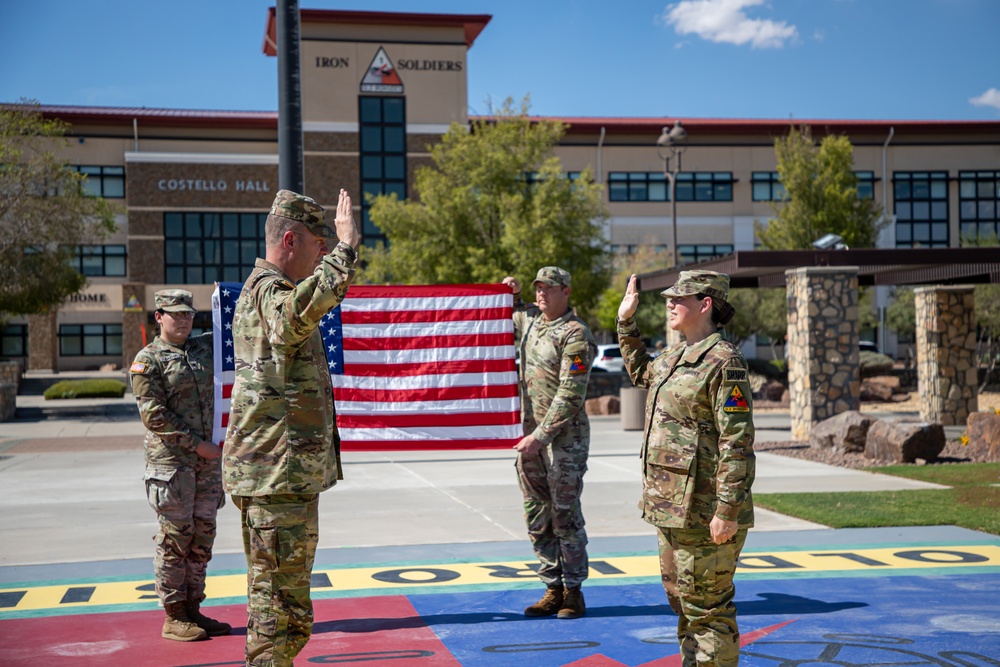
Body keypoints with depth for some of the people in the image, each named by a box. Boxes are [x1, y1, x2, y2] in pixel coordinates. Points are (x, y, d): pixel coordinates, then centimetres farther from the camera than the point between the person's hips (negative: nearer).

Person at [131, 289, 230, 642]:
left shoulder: (206, 346, 13)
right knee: (175, 537, -3)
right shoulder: (147, 361, -3)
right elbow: (154, 416, -11)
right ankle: (174, 618, 5)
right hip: (172, 462, -6)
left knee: (202, 536, 9)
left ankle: (193, 610, 18)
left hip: (210, 459, 6)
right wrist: (196, 444, -14)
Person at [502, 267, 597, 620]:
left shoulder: (575, 334, -13)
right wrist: (510, 295, 13)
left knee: (565, 516, -2)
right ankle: (553, 589, 19)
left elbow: (570, 396, -18)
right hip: (530, 434, 7)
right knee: (537, 518, 10)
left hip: (564, 437, -7)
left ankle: (573, 591, 9)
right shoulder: (529, 319, 11)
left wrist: (540, 436, -19)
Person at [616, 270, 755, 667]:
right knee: (681, 599, 20)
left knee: (707, 606, -2)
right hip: (671, 506, 10)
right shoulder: (677, 355, 12)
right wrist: (626, 323, 30)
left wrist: (728, 511, -23)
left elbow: (737, 442, -20)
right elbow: (641, 373, 36)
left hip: (704, 510, -10)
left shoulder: (723, 361, -16)